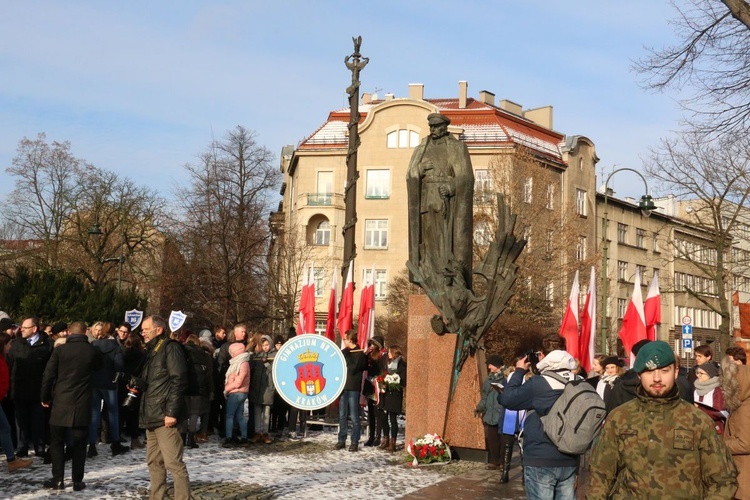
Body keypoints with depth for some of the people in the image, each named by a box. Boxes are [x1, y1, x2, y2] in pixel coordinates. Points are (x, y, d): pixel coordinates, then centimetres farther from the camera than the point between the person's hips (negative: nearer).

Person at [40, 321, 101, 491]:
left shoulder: (60, 350, -6)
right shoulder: (93, 351, -2)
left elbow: (48, 375, -5)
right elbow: (97, 369, 16)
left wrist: (45, 397, 7)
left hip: (61, 402, -1)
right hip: (82, 404, 1)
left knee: (57, 442, 10)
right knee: (79, 444, 7)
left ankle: (58, 479, 8)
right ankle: (77, 481, 6)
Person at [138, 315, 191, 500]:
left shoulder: (170, 348, -8)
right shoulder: (150, 351, 19)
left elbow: (179, 380, -17)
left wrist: (172, 412, -21)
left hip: (165, 416, -9)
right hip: (151, 416, 10)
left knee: (173, 462, -10)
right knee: (154, 462, 13)